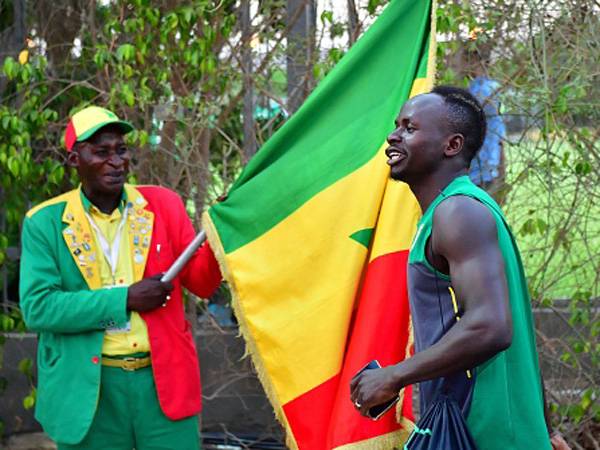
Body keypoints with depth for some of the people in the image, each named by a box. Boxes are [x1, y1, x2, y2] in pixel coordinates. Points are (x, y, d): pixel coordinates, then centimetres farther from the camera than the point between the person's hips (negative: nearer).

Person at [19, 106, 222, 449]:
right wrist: (124, 299, -16)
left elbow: (201, 283, 5)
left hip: (164, 381, 2)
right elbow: (37, 308, -10)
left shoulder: (163, 205, 5)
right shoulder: (45, 222, -1)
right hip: (89, 388, -1)